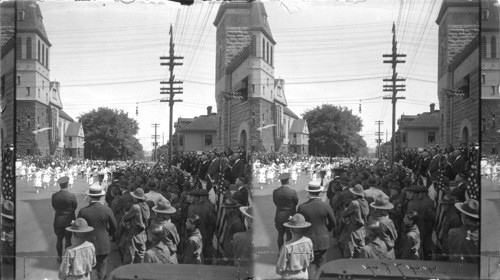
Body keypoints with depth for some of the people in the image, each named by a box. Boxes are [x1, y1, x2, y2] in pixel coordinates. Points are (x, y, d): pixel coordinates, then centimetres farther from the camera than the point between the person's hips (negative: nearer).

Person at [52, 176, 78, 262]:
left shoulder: (54, 196, -10)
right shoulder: (72, 196, -18)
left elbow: (54, 207, 0)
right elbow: (75, 207, -7)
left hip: (58, 220, 2)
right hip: (69, 220, -2)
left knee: (59, 239, 15)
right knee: (68, 240, 10)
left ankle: (59, 256, 24)